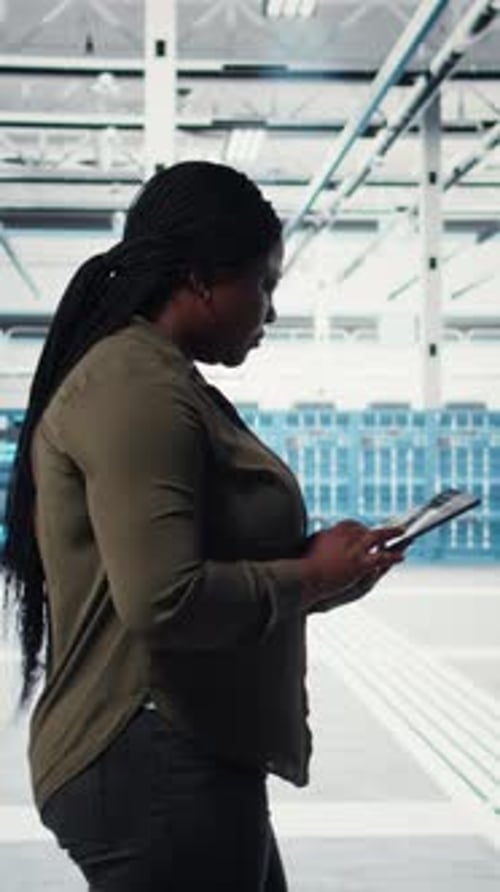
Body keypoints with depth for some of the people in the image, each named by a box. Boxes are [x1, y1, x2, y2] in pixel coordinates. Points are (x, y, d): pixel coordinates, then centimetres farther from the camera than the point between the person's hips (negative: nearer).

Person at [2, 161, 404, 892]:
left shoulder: (156, 380, 15)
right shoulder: (138, 387, -18)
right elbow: (164, 601, -28)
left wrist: (310, 555, 6)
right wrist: (312, 576, -14)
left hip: (186, 762, 11)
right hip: (159, 771, -11)